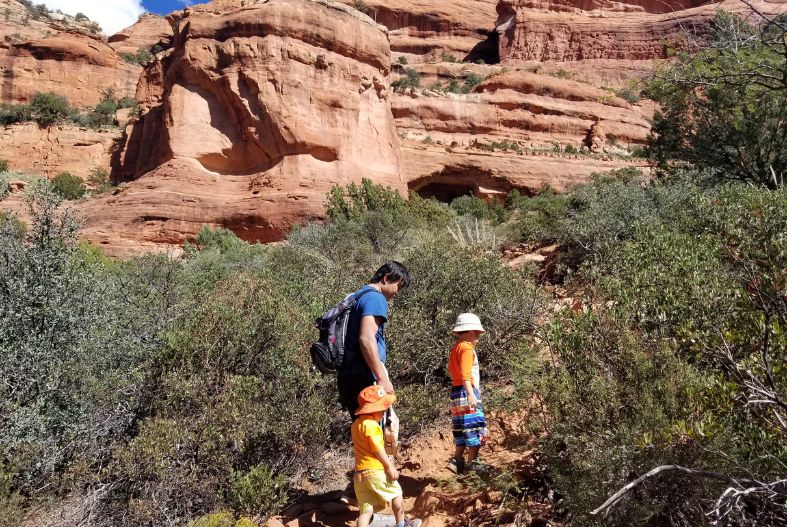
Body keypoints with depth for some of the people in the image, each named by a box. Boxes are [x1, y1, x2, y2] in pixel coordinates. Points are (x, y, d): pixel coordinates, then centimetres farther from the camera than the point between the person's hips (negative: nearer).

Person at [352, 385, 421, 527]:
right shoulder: (371, 424, -14)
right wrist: (390, 466, -10)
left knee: (366, 510, 6)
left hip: (359, 474, 8)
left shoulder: (356, 424, 15)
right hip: (376, 470, -7)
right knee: (396, 494, 16)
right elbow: (378, 449, -16)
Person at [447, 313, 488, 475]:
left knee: (463, 430, 15)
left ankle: (458, 461, 15)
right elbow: (465, 374, -24)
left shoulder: (456, 347, 18)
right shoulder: (467, 348, -11)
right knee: (475, 430, -5)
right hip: (467, 392, -10)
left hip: (457, 391, 10)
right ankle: (471, 465, -3)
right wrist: (471, 394, -33)